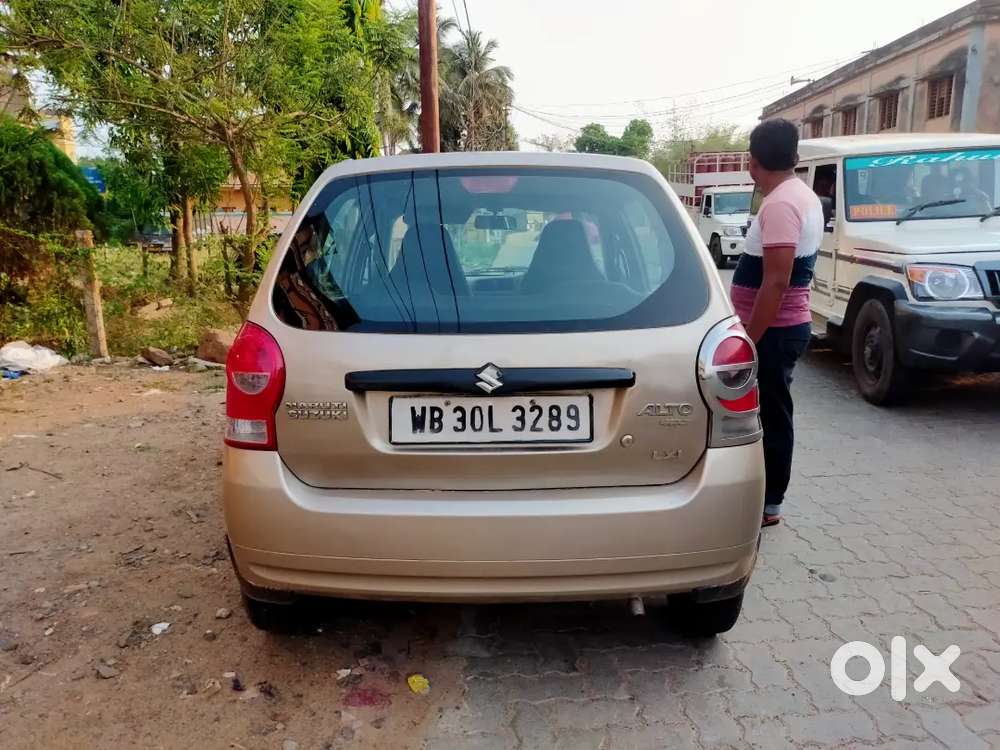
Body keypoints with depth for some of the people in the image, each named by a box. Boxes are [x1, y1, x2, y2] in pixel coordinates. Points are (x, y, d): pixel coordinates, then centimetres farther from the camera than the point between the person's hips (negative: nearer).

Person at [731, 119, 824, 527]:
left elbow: (776, 282, -26)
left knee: (769, 418, -1)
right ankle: (766, 501, 28)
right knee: (771, 417, 17)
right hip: (785, 326, 10)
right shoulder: (803, 196, 11)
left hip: (773, 331, -10)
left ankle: (766, 505, 11)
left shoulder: (780, 204, -21)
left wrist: (749, 339, -22)